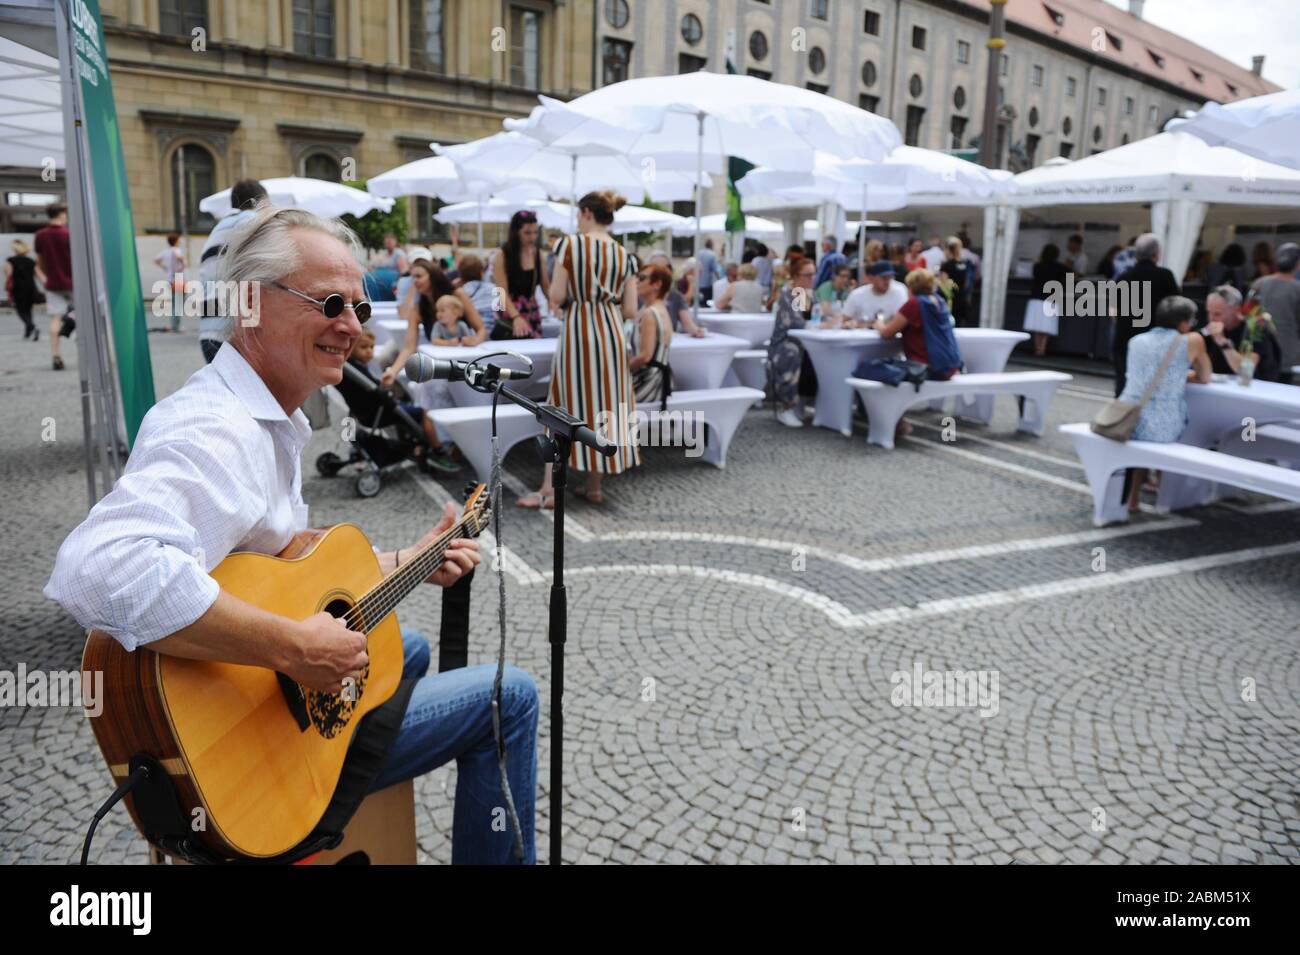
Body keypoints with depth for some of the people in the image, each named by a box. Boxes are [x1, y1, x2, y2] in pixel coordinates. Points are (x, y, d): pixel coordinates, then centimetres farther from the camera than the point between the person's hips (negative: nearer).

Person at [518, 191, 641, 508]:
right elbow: (630, 310, 3)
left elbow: (556, 297, -9)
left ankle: (550, 490, 4)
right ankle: (594, 487, 18)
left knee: (568, 406, 3)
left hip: (578, 330, -4)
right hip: (612, 332, 4)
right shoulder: (624, 255, 5)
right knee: (604, 404, 11)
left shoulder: (570, 244, -7)